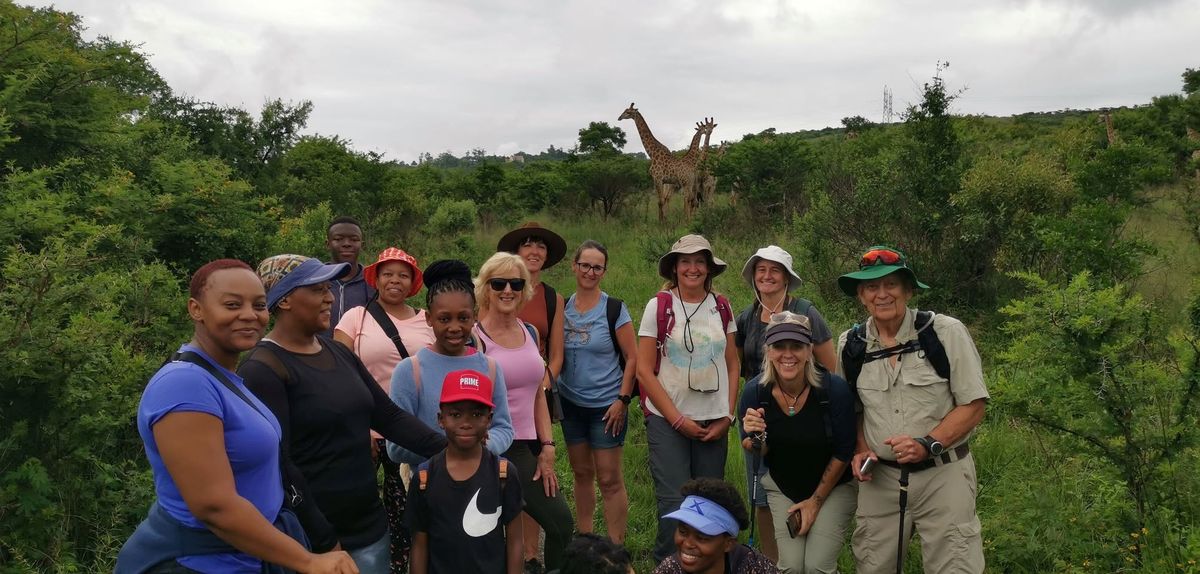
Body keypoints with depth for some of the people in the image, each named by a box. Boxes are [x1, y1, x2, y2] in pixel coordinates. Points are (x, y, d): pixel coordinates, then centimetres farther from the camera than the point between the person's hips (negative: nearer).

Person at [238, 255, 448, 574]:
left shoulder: (338, 353, 9)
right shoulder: (263, 370, -13)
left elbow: (390, 416, 9)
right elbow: (277, 465, -18)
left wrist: (449, 449, -3)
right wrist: (323, 541, -18)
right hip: (309, 539, -6)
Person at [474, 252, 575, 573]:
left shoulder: (530, 333, 10)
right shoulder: (474, 338, -7)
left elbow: (538, 394, 13)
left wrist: (547, 449, 8)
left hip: (526, 447, 5)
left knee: (561, 523, -1)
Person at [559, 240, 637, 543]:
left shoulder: (614, 309, -9)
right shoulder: (562, 308, 3)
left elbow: (632, 357, -7)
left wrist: (623, 400, -12)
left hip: (606, 406, -4)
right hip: (571, 404, 4)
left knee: (609, 480, -1)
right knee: (582, 474, 15)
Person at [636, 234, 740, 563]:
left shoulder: (721, 307, 5)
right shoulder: (659, 306, -5)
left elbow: (732, 366, 10)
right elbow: (644, 370, -6)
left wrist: (727, 418, 0)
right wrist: (678, 419, -9)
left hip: (714, 424, 3)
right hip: (667, 421, -3)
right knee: (674, 505, -5)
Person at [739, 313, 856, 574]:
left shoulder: (835, 388, -25)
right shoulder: (755, 391, -20)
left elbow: (843, 452, -12)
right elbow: (753, 452, -7)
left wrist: (816, 501, -5)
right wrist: (755, 437, -32)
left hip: (833, 486, -2)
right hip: (782, 488, 2)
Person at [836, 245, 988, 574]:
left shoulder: (946, 333, -10)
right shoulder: (850, 345, 2)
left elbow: (973, 405, -8)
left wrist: (928, 444, -20)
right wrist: (861, 451, -2)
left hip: (942, 475, -3)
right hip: (879, 477, 3)